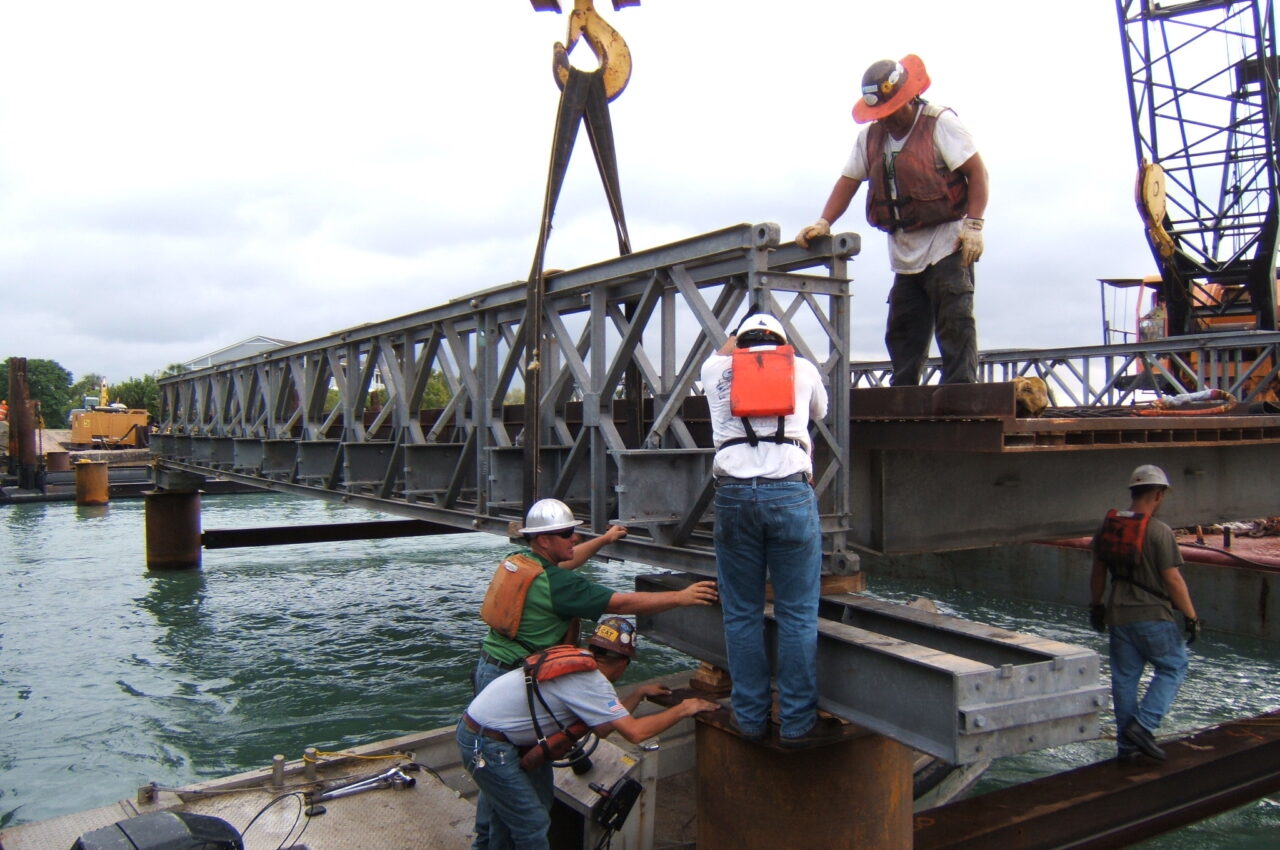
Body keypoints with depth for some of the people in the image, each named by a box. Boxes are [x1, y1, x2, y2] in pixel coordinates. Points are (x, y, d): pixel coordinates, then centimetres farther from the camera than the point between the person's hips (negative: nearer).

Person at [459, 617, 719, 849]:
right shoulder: (591, 681, -20)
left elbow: (603, 726, 13)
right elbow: (635, 732, -24)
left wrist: (640, 693, 17)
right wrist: (682, 709, -12)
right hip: (488, 746, -10)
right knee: (533, 824, 1)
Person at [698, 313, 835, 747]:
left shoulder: (716, 369, 17)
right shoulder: (802, 367, 17)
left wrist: (738, 340, 58)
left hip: (734, 494, 1)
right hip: (791, 492, -1)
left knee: (741, 614, 10)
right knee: (798, 614, 6)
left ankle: (750, 718, 18)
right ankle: (797, 722, 12)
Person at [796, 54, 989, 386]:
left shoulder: (940, 123, -5)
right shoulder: (871, 136, 11)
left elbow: (977, 172, -9)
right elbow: (849, 181, 12)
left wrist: (973, 225, -18)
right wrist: (824, 222, -3)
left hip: (946, 245, -6)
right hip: (905, 252, 6)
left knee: (954, 323, -8)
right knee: (902, 331, 8)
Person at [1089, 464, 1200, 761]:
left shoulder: (1108, 527, 5)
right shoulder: (1160, 531, -14)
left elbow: (1097, 573, 12)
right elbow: (1172, 580, -14)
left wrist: (1096, 606, 22)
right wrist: (1191, 616, -5)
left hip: (1118, 615, 6)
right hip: (1153, 615, -6)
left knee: (1124, 677, 11)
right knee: (1173, 668, 12)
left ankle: (1127, 743, 17)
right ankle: (1143, 725, 0)